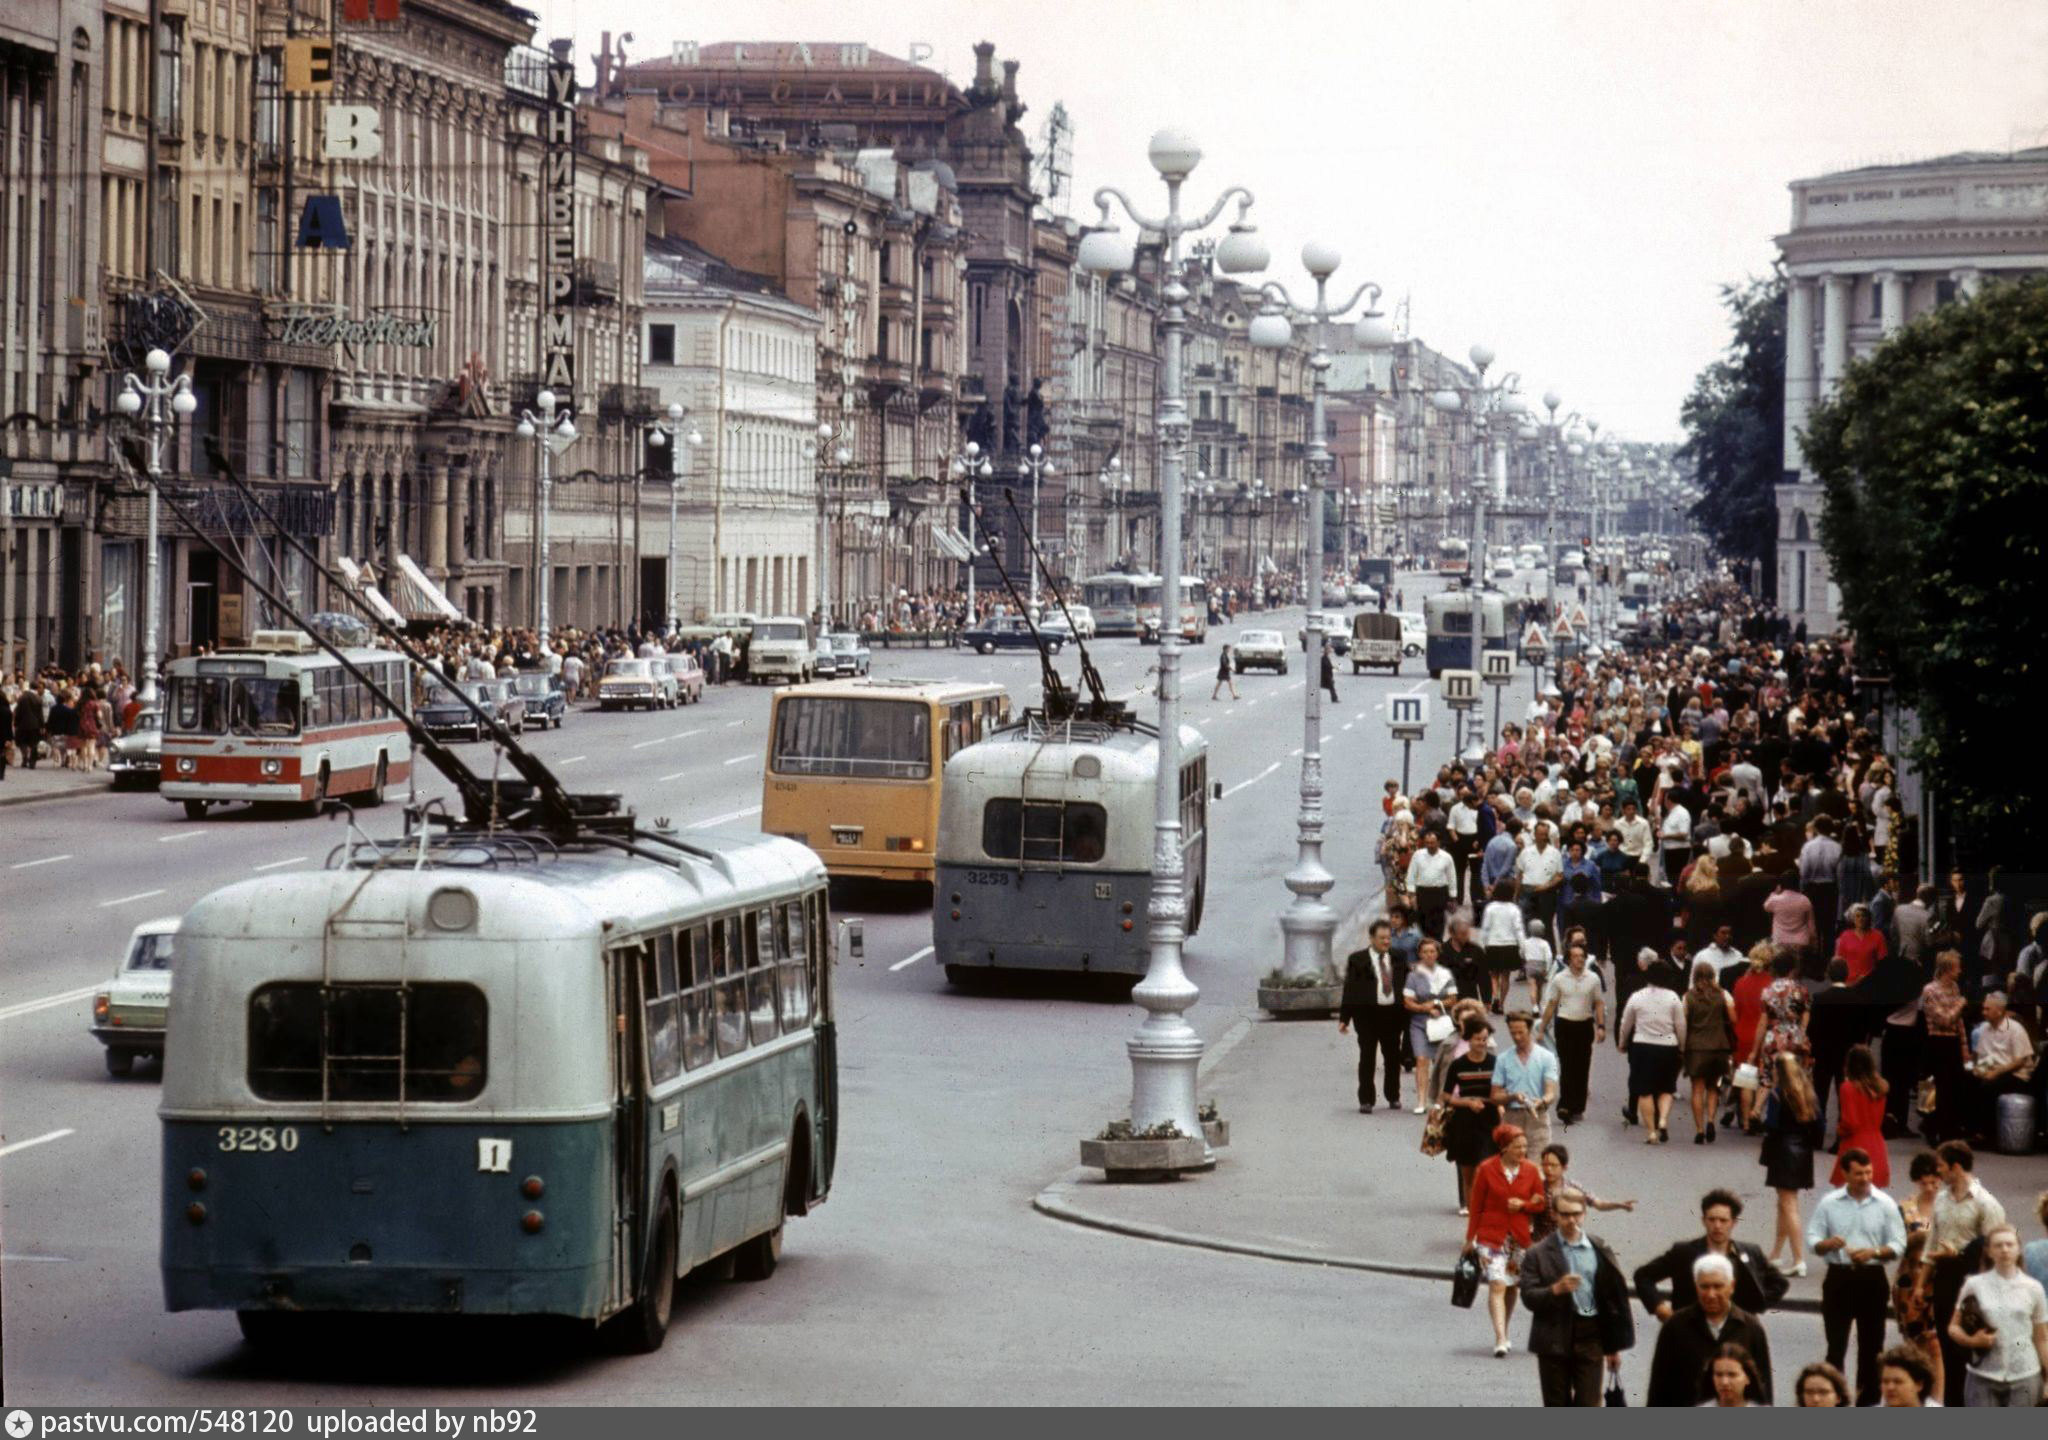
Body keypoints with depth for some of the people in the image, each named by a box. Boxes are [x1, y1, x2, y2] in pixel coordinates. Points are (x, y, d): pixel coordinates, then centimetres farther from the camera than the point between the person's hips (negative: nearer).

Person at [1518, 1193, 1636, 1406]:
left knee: (1589, 1404, -2)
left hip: (1590, 1336, 1)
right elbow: (1529, 1297, -6)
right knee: (1557, 1405, 6)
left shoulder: (1600, 1250, 7)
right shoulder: (1538, 1253, 0)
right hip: (1554, 1339, -1)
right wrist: (1556, 1289, -25)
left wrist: (1613, 1346, 8)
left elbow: (1611, 1299, 9)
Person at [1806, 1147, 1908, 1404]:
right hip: (1839, 1277, -1)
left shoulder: (1885, 1204, 0)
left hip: (1872, 1278, 1)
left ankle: (1868, 1400, 18)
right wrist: (1827, 1244, -22)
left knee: (1871, 1344, 8)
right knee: (1836, 1344, -2)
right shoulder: (1829, 1203, 1)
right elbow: (1812, 1240, 1)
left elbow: (1899, 1245, -1)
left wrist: (1874, 1252, -20)